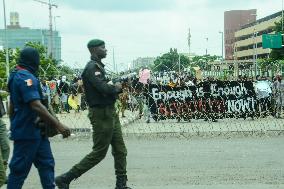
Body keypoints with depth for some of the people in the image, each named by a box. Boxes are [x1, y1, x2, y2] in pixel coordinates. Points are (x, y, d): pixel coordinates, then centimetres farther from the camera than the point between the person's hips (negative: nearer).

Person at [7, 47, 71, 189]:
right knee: (20, 170, -1)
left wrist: (14, 126, 31)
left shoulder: (18, 76, 15)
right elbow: (36, 106, -28)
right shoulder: (26, 77, -18)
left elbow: (12, 106, 23)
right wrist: (58, 125, -28)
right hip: (27, 132, -10)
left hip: (36, 131, 10)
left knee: (46, 163, 10)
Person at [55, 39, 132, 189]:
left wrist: (115, 88, -5)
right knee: (99, 152, -3)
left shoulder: (99, 66, 17)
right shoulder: (92, 67, -15)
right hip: (101, 114, -10)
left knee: (120, 150, 10)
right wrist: (116, 88, -6)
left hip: (110, 112, 10)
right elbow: (104, 88, -26)